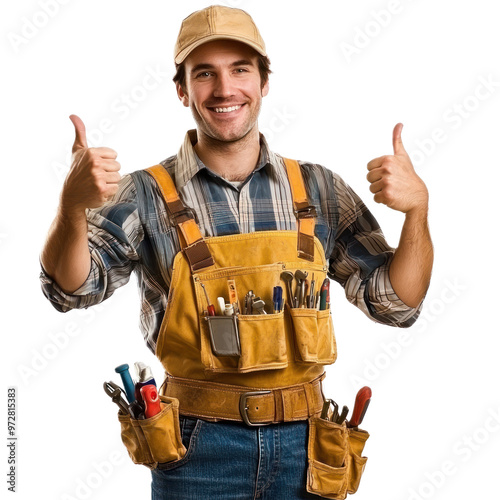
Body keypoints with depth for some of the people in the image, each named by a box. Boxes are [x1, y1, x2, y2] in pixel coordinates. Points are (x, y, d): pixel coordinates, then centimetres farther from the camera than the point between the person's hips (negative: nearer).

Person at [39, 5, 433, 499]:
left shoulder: (319, 189, 2)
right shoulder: (149, 196, -4)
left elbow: (396, 303, 2)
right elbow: (70, 289, -13)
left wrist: (417, 208, -14)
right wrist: (73, 205, -31)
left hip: (304, 442, 2)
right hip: (200, 449, -2)